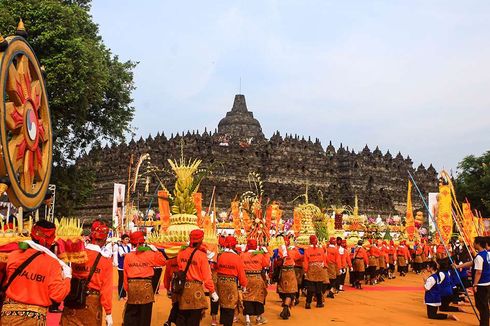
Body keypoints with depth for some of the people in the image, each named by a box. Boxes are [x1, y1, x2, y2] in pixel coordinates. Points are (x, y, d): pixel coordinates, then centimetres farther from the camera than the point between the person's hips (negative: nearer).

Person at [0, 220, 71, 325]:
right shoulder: (52, 263, -12)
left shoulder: (14, 255, -4)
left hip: (10, 313, 3)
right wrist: (67, 277, 3)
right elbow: (58, 295, -12)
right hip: (35, 317, -2)